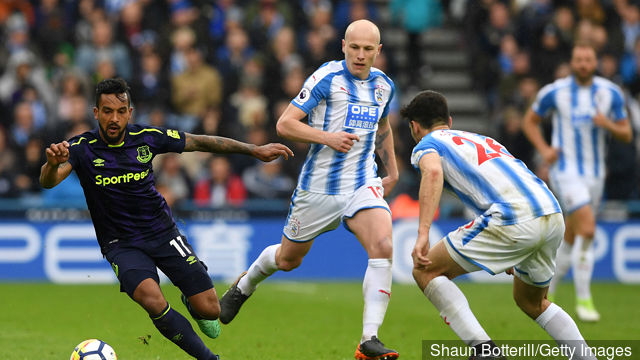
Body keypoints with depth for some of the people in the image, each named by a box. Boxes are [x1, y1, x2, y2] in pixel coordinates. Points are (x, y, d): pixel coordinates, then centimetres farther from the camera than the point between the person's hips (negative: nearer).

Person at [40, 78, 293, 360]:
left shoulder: (146, 137, -5)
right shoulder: (82, 147, -12)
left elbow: (200, 142, 4)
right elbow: (48, 181, -27)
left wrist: (255, 150, 4)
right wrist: (52, 163, -52)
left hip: (162, 231, 2)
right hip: (122, 244, -2)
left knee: (209, 310, -6)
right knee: (151, 299, -32)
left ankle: (190, 303, 34)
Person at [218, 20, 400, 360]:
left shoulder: (383, 85, 7)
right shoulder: (327, 77, -11)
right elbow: (284, 124, -13)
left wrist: (392, 169, 28)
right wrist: (326, 136, -24)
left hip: (362, 185, 3)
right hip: (319, 186, -3)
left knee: (383, 247, -23)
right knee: (287, 259, 14)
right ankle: (243, 286, 48)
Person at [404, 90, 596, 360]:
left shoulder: (426, 145, 13)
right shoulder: (483, 140, 35)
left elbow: (433, 172, -11)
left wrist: (423, 233, -20)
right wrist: (514, 254, 43)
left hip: (512, 221, -7)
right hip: (554, 216, 7)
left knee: (426, 272, 7)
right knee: (531, 302, 30)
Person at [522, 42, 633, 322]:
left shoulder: (611, 93, 2)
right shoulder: (554, 92, -6)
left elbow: (626, 134, 5)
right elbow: (529, 121, 8)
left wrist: (609, 124, -17)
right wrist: (543, 149, -8)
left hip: (595, 173, 5)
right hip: (565, 170, -5)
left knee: (571, 238, 12)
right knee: (587, 228, -22)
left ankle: (546, 293, 30)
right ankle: (583, 299, -15)